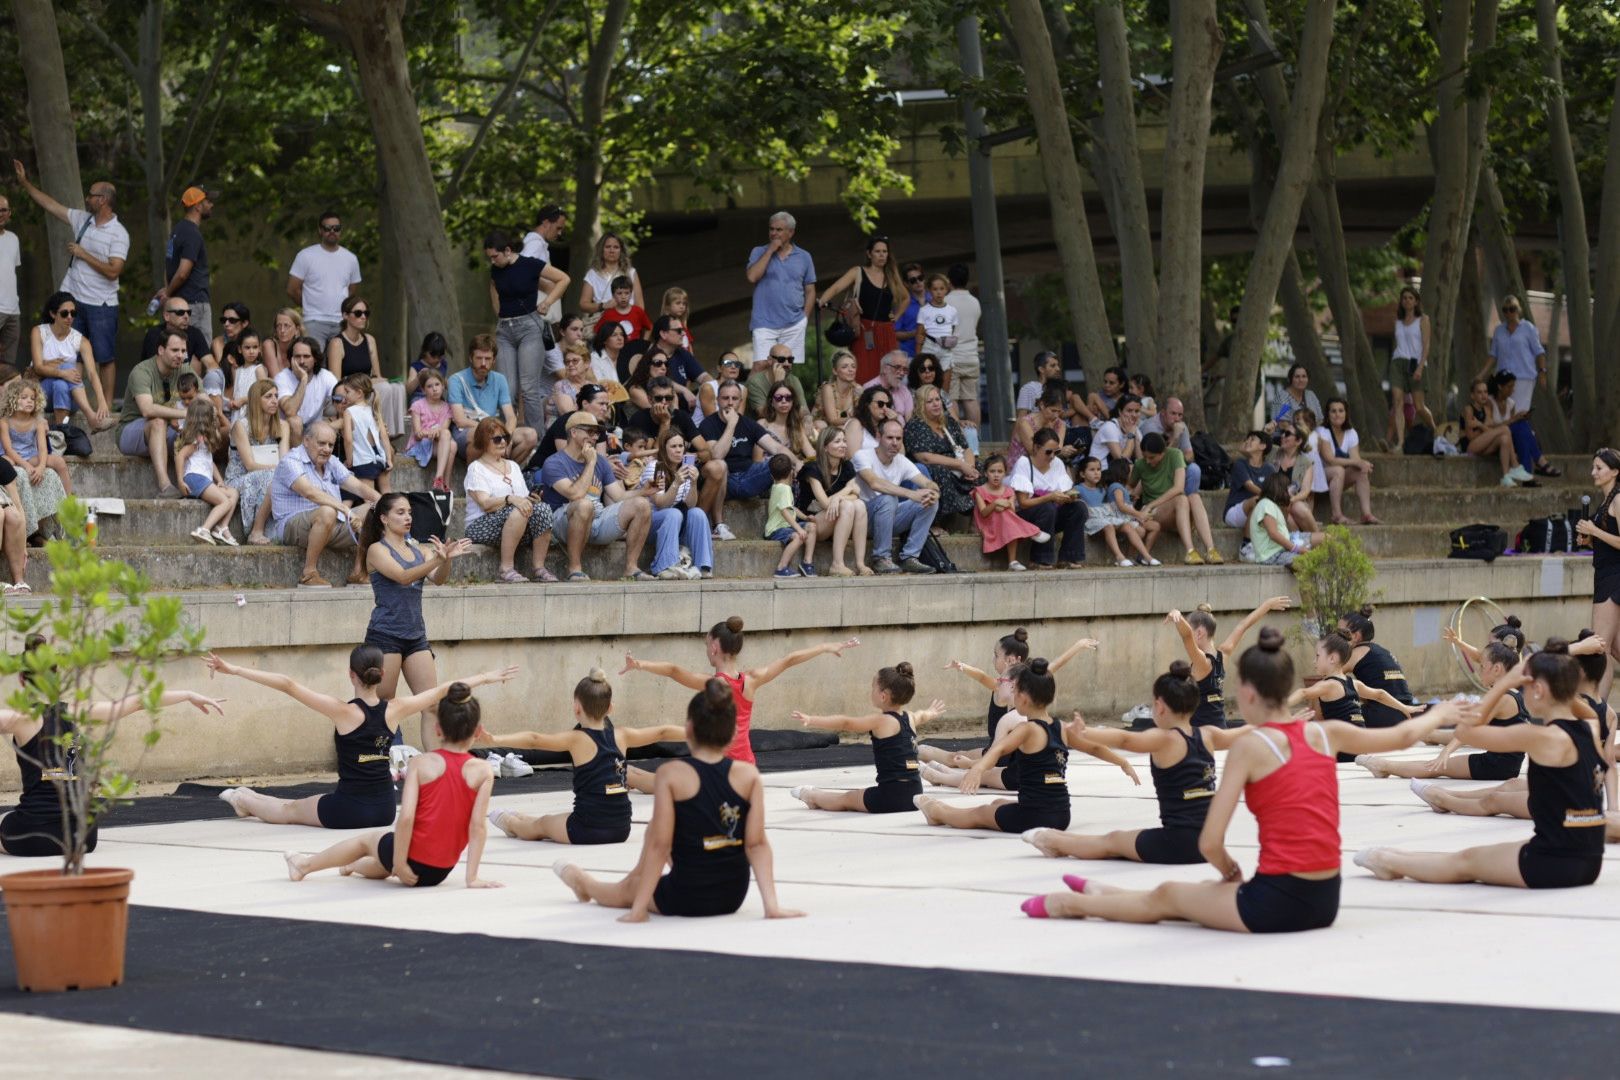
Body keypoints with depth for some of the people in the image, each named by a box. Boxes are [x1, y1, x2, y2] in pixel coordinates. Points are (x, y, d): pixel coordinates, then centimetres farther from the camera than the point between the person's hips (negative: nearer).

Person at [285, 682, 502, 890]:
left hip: (411, 860, -2)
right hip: (440, 872, 2)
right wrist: (472, 878, -12)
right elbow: (478, 826, -13)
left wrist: (399, 864, -10)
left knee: (368, 840, 34)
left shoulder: (421, 763, -10)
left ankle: (304, 865, 54)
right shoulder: (482, 771, -9)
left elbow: (406, 817, -18)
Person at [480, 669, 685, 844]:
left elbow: (534, 739, -25)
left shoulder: (576, 739, -12)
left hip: (586, 832, -6)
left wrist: (492, 740, -35)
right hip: (621, 830, 6)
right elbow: (662, 732, 14)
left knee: (541, 824, 28)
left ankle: (512, 823, 54)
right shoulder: (620, 735, 2)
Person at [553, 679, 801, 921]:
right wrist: (771, 905, -12)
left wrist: (638, 909, -12)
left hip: (684, 900, -4)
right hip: (732, 898, 4)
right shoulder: (749, 776, -9)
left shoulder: (671, 775, -15)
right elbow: (757, 844, -12)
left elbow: (659, 845, -16)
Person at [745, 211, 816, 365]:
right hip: (764, 324, -1)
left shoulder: (804, 257, 11)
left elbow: (810, 291, 14)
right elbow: (752, 277, -9)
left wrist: (805, 317, 3)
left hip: (794, 324, 1)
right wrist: (770, 251, -7)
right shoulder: (759, 253, 8)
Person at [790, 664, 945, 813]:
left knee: (847, 799, 19)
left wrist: (811, 720, -18)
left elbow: (845, 723, -15)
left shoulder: (880, 721, -10)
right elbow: (922, 716, 37)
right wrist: (931, 713, 61)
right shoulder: (910, 719, 12)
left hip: (890, 797, -8)